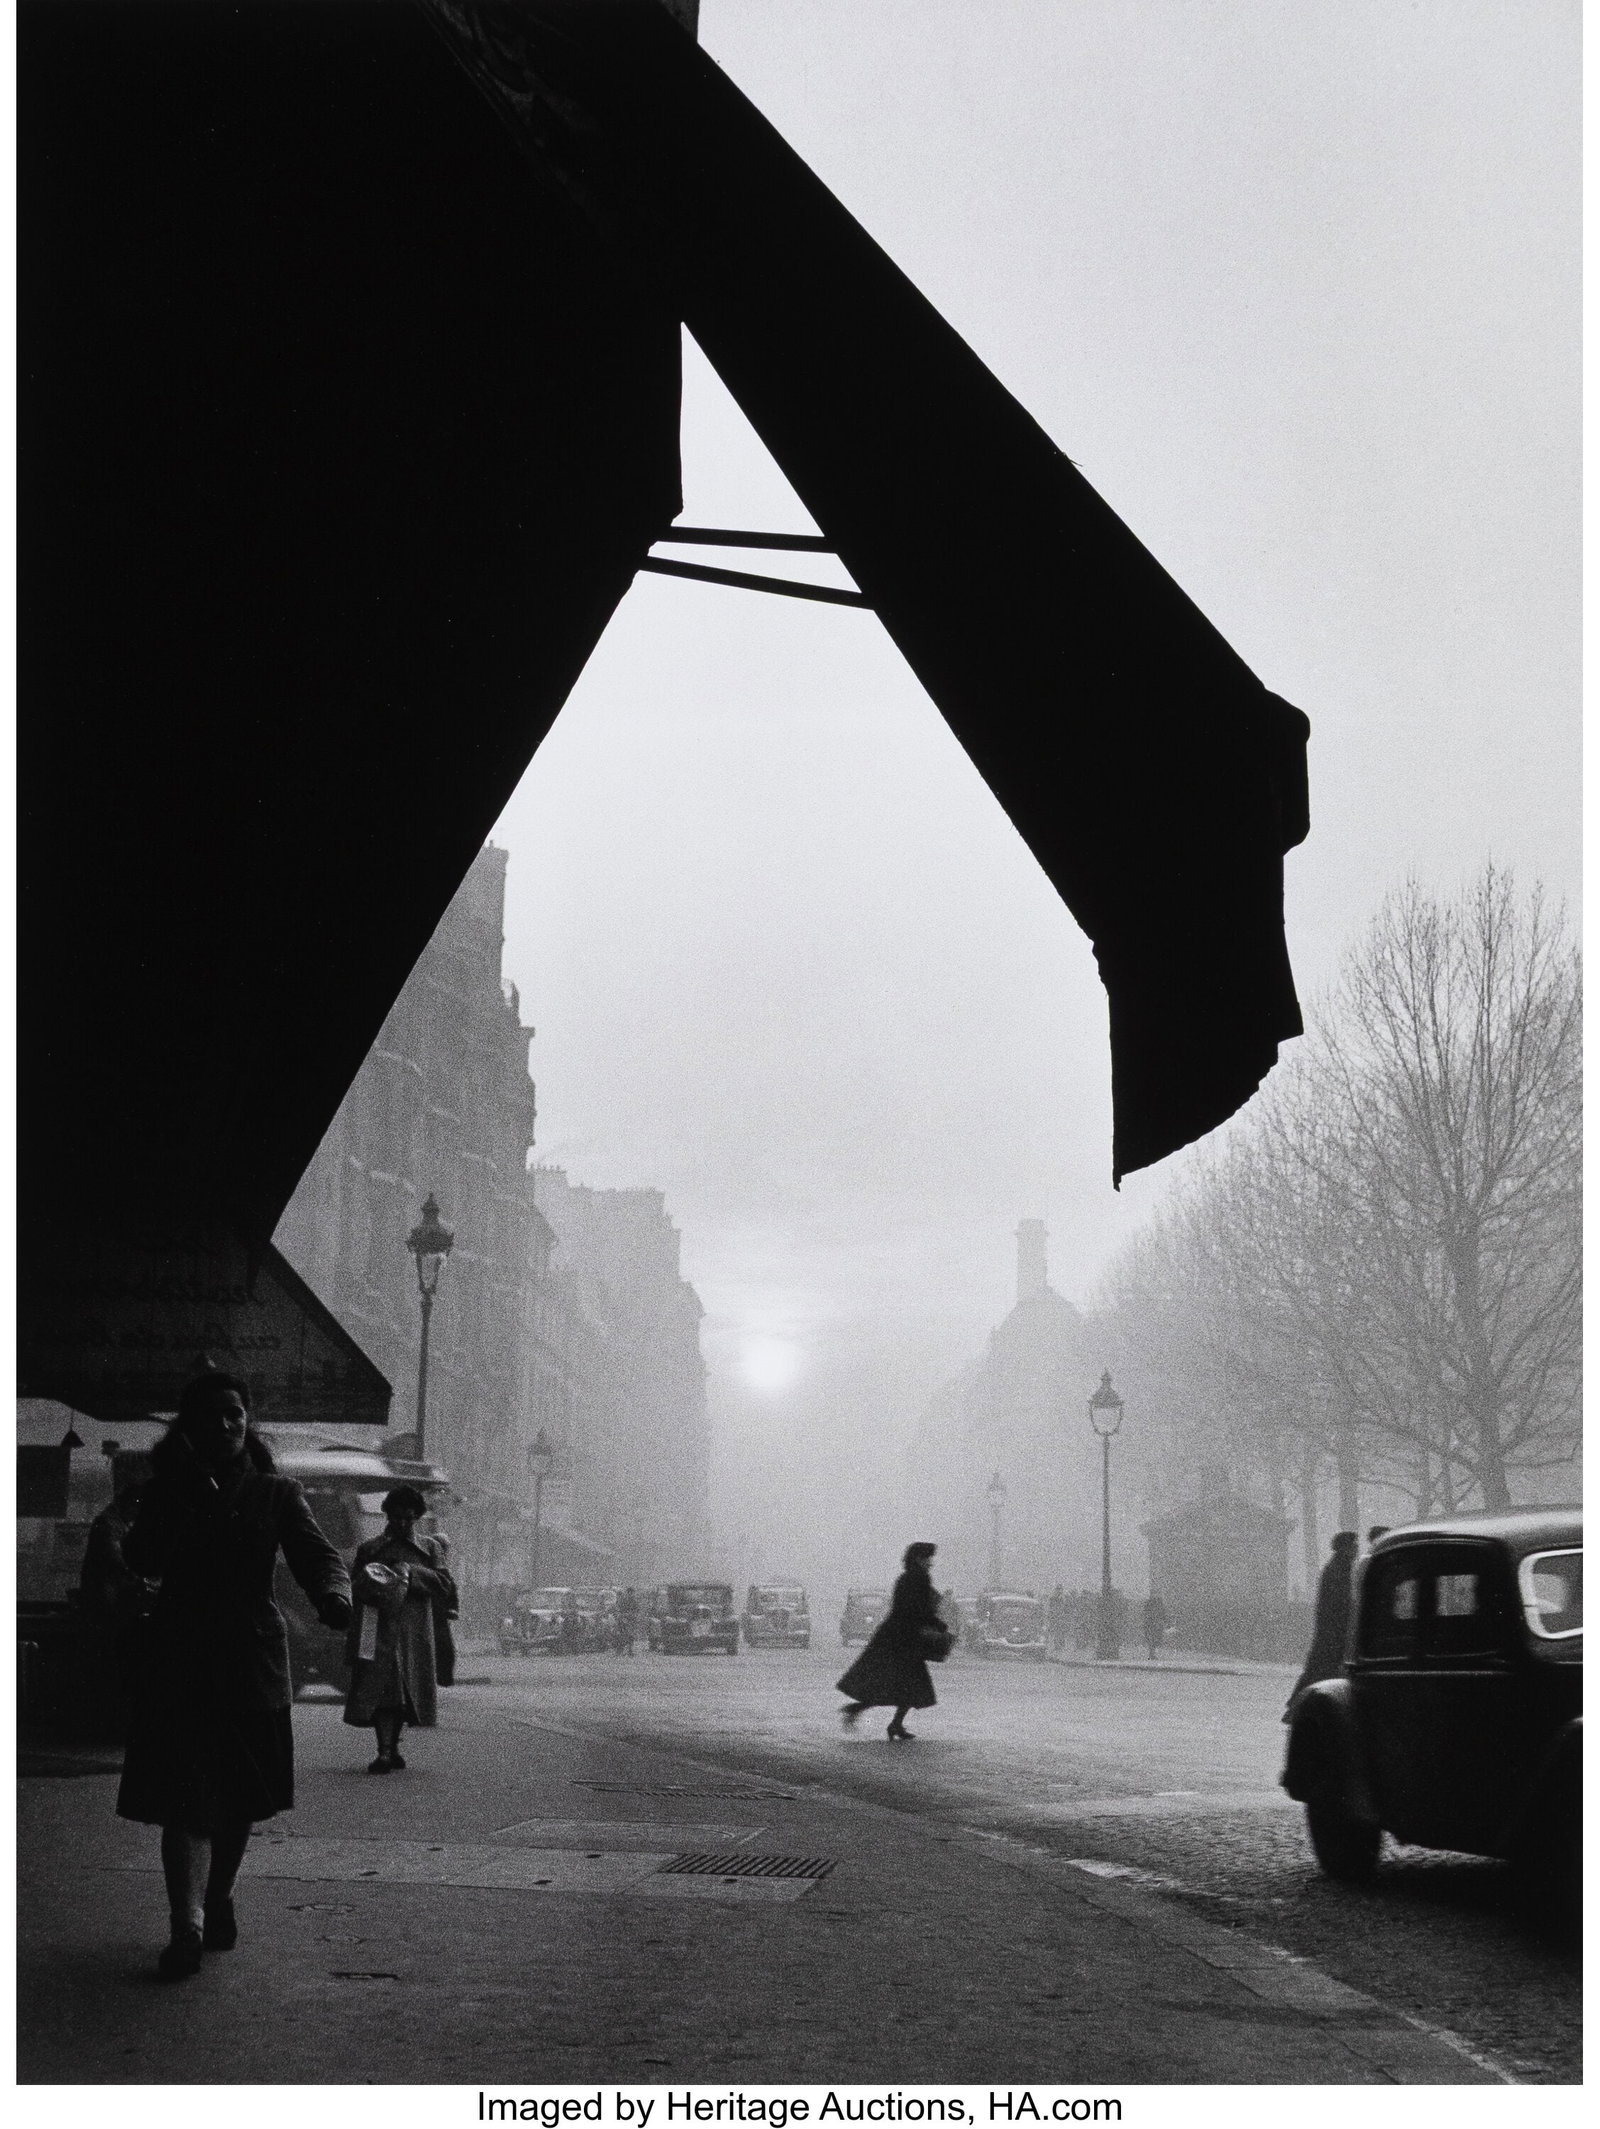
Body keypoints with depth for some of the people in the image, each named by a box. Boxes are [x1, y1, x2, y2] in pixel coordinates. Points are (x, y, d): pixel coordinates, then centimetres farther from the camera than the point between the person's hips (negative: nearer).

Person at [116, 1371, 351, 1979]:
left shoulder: (276, 1494, 5)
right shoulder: (167, 1490, 6)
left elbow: (316, 1553, -9)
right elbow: (140, 1559, -8)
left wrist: (332, 1594, -31)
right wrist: (187, 1501, -19)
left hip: (252, 1661, 1)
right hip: (178, 1660, -1)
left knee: (238, 1799, 12)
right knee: (185, 1796, -12)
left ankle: (218, 1899, 35)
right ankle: (187, 1926, -14)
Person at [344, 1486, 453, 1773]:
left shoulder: (428, 1550, 11)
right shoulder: (368, 1550, 9)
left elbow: (447, 1589, 1)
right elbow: (356, 1594, 11)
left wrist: (410, 1572, -11)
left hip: (414, 1634, 2)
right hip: (378, 1632, -2)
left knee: (404, 1692, 7)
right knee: (381, 1689, -14)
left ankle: (392, 1747, 22)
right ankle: (384, 1752, -17)